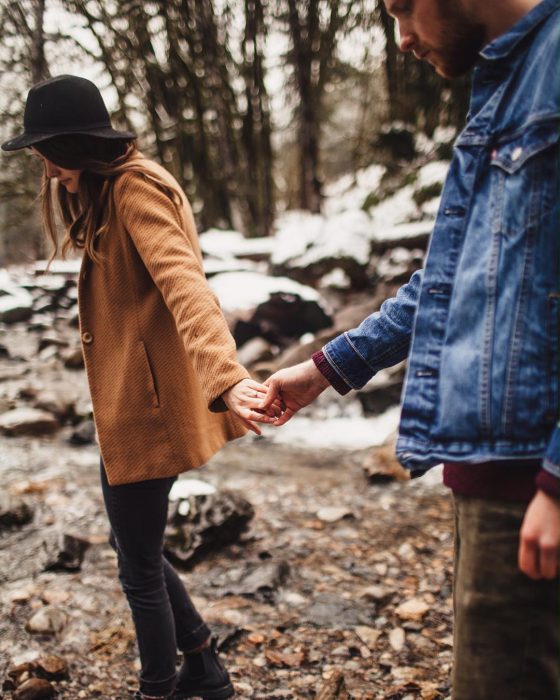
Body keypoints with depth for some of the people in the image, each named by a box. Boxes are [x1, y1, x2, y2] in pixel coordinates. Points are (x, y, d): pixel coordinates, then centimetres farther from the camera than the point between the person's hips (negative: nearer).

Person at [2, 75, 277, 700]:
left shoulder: (134, 190, -17)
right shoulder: (109, 191, 15)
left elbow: (185, 285, -33)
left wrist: (225, 377, -47)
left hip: (145, 408, -10)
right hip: (129, 406, 10)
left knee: (139, 567, 5)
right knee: (135, 548, 22)